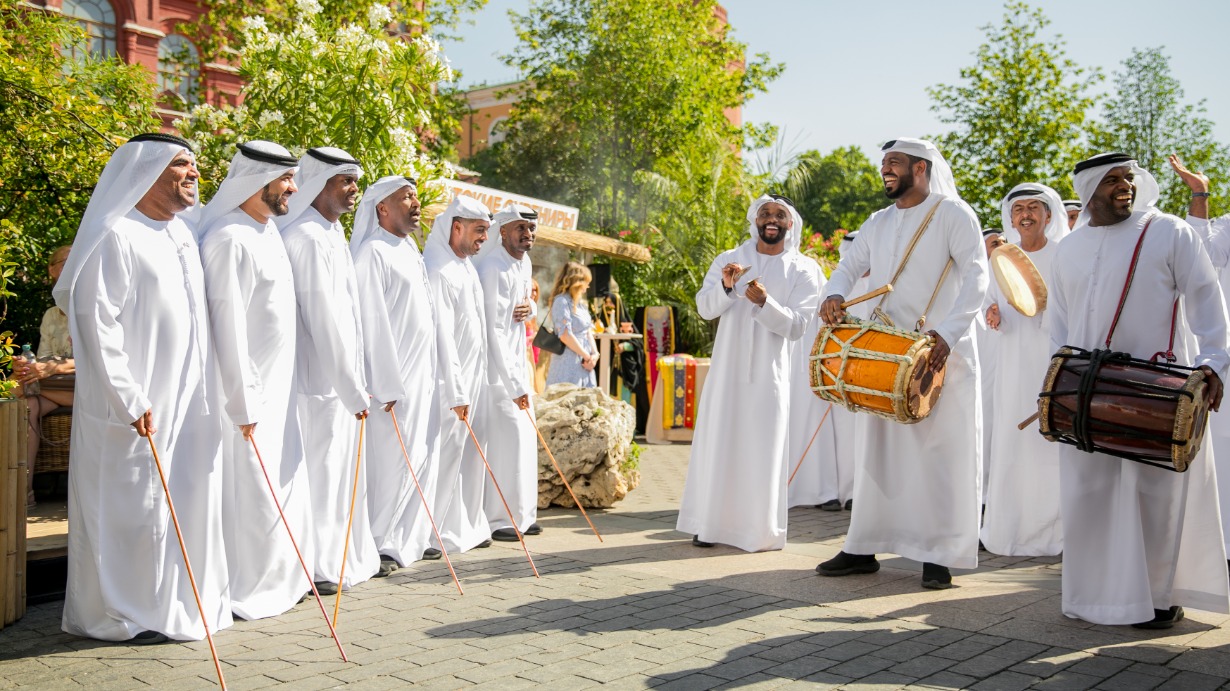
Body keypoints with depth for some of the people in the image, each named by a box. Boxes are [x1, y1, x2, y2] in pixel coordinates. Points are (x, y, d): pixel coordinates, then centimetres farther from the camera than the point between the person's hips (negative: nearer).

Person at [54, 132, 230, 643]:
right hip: (135, 408, -8)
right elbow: (97, 324, -17)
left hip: (184, 399, 8)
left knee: (185, 501, 12)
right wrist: (129, 400, -21)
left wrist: (204, 396, 15)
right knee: (131, 504, 0)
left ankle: (177, 604, 24)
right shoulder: (115, 236, -13)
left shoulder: (183, 236, 13)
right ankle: (121, 615, 13)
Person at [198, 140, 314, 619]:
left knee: (282, 487, 15)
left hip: (277, 387, 9)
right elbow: (228, 324, -20)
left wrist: (271, 392, 19)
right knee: (248, 489, -2)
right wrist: (243, 402, -20)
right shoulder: (229, 239, -16)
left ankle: (275, 580, 26)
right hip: (246, 392, -9)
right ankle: (243, 592, 9)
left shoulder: (268, 233, 13)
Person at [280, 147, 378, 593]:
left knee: (335, 467, 13)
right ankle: (316, 567, 6)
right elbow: (323, 319, -19)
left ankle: (337, 560, 22)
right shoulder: (309, 237, -15)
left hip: (336, 378, 10)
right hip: (319, 379, -10)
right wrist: (351, 386, -18)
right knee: (319, 469, -3)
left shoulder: (329, 235, 15)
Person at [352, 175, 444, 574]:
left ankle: (411, 539, 20)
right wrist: (386, 385, -18)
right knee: (389, 461, -6)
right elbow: (373, 323, -16)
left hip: (424, 373, 9)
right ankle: (376, 544, 4)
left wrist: (434, 374, 16)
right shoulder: (373, 252, -10)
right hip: (395, 375, -9)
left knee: (423, 459, 11)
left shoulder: (410, 251, 17)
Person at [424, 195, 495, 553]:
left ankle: (467, 526, 22)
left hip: (474, 374, 9)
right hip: (449, 379, -9)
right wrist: (455, 391, -21)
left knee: (470, 451, 13)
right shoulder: (437, 268, -16)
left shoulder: (466, 265, 14)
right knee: (446, 452, -6)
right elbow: (441, 335, -21)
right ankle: (433, 533, 4)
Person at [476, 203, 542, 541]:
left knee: (524, 435, 11)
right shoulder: (494, 269, -19)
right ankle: (497, 518, -2)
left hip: (518, 361, 9)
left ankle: (520, 513, 20)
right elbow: (494, 332, -23)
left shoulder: (524, 262, 7)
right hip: (497, 364, -9)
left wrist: (530, 306, -2)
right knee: (507, 436, -11)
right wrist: (513, 384, -24)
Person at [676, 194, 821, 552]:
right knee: (718, 444, 3)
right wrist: (725, 286, -22)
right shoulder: (729, 260, 7)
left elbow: (796, 325, -5)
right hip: (727, 368, 1)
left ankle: (760, 530, 7)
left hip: (770, 373, -1)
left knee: (763, 450, -1)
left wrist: (765, 302, -22)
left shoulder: (802, 271, 2)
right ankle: (711, 523, 10)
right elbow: (704, 308, -1)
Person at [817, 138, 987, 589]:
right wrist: (835, 295, -8)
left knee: (941, 452, -2)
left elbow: (976, 274, -13)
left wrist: (949, 333, -26)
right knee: (877, 449, 8)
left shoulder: (952, 213, -4)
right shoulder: (877, 223, 15)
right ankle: (863, 548, 15)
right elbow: (849, 266, 17)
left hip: (940, 355, -6)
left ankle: (940, 555, 5)